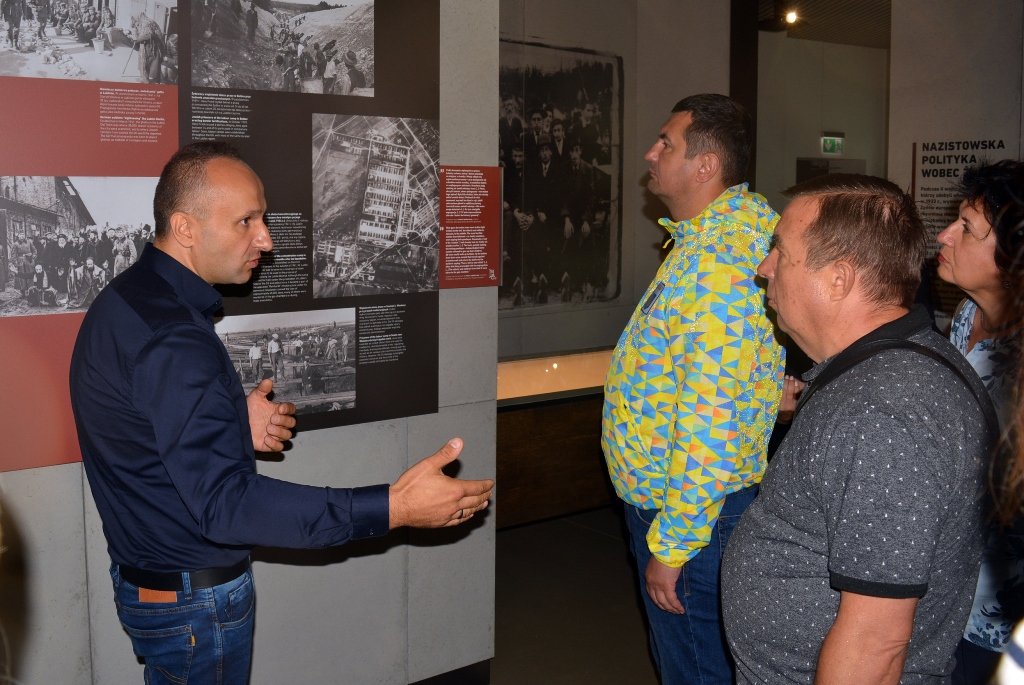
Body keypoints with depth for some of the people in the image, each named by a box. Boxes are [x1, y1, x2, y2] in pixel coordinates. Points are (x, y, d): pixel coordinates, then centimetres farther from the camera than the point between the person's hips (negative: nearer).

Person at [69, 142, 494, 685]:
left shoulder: (128, 300, 3)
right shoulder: (170, 338, -29)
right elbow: (223, 503, -34)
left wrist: (236, 424, -3)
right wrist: (391, 508, -39)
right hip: (195, 602, -9)